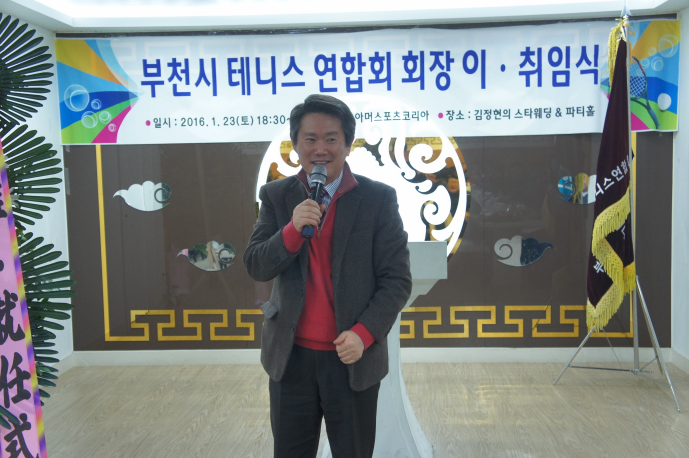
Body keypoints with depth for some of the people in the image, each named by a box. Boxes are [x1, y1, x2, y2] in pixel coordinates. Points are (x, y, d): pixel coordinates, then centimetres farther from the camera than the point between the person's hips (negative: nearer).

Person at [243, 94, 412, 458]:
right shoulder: (276, 196, 1)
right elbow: (255, 268, -5)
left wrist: (364, 333, -18)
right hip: (291, 358, 2)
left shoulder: (379, 199, -6)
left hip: (353, 359, -2)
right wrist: (293, 229, -21)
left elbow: (397, 280, -6)